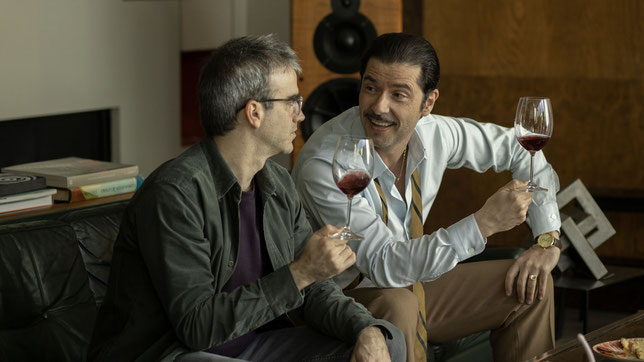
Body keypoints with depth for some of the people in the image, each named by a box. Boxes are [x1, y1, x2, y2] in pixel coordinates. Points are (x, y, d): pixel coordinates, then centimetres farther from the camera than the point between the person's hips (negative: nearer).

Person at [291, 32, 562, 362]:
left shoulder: (432, 133, -10)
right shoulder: (323, 167, -29)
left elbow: (520, 149, 6)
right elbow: (384, 265, -33)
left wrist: (548, 242, -4)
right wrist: (485, 222, -37)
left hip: (410, 284, 7)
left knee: (532, 287, 0)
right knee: (398, 306, -37)